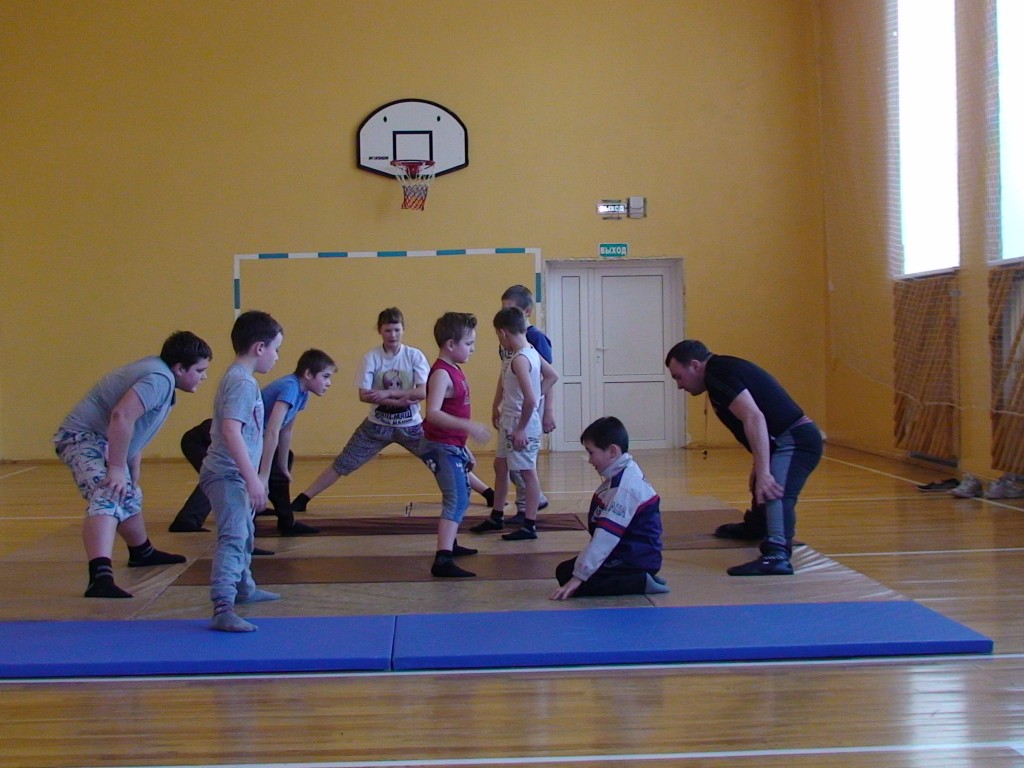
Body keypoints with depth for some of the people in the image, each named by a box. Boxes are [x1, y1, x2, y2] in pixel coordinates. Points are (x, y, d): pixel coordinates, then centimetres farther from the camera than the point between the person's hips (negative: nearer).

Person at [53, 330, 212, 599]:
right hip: (85, 438, -11)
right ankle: (100, 577, -50)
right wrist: (117, 468, -30)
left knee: (129, 499, 29)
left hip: (103, 441, 11)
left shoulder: (158, 372, 11)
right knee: (108, 499, -32)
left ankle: (142, 553, 54)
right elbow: (122, 415, -34)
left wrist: (133, 469, 17)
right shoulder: (159, 379, -21)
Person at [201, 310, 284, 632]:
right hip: (228, 475, -11)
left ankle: (243, 587, 47)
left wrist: (253, 478, 27)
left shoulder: (239, 378, 14)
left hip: (234, 476, 11)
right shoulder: (243, 383, -18)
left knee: (244, 533, 27)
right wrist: (253, 479, -31)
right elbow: (231, 430, -29)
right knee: (234, 537, -21)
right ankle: (223, 608, -30)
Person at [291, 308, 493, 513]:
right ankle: (302, 499, 10)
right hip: (377, 425, 0)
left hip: (411, 426, 0)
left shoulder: (414, 356, -9)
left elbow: (423, 392, -18)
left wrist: (388, 393, -25)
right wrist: (399, 401, -25)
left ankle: (489, 494, 11)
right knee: (342, 465, 0)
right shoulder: (371, 357, -10)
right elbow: (364, 395, -16)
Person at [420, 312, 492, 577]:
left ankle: (450, 544, 43)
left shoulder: (454, 371, 13)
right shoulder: (441, 374, -18)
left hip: (453, 446, 10)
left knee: (461, 498, 25)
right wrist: (469, 426, -37)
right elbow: (433, 413, -31)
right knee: (456, 501, -20)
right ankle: (443, 560, -28)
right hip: (441, 447, -10)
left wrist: (464, 449, 23)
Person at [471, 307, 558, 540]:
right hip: (509, 420, 10)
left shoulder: (519, 359, -23)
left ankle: (529, 526, 8)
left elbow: (530, 399, -29)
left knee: (527, 472, -1)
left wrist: (521, 428, -21)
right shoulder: (531, 352, 5)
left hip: (521, 423, -10)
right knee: (500, 466, 20)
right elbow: (552, 376, 17)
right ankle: (496, 517, 33)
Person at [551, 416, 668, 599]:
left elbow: (607, 536, -26)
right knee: (564, 571, 11)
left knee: (575, 586, -17)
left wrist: (579, 576, -26)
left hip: (637, 559, -10)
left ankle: (641, 582, -14)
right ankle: (637, 578, 5)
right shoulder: (622, 475, 9)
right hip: (627, 552, 10)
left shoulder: (624, 485, -22)